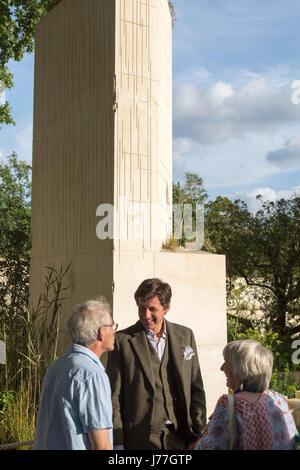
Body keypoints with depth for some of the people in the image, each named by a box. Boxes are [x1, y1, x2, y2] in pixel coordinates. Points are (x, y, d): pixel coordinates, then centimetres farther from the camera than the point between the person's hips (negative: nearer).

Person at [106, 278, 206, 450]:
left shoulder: (185, 336, 6)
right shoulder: (122, 341, -4)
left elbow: (196, 389, 8)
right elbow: (114, 396, -3)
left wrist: (199, 434, 4)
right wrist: (117, 443, -7)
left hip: (179, 437, 3)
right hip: (140, 439, -3)